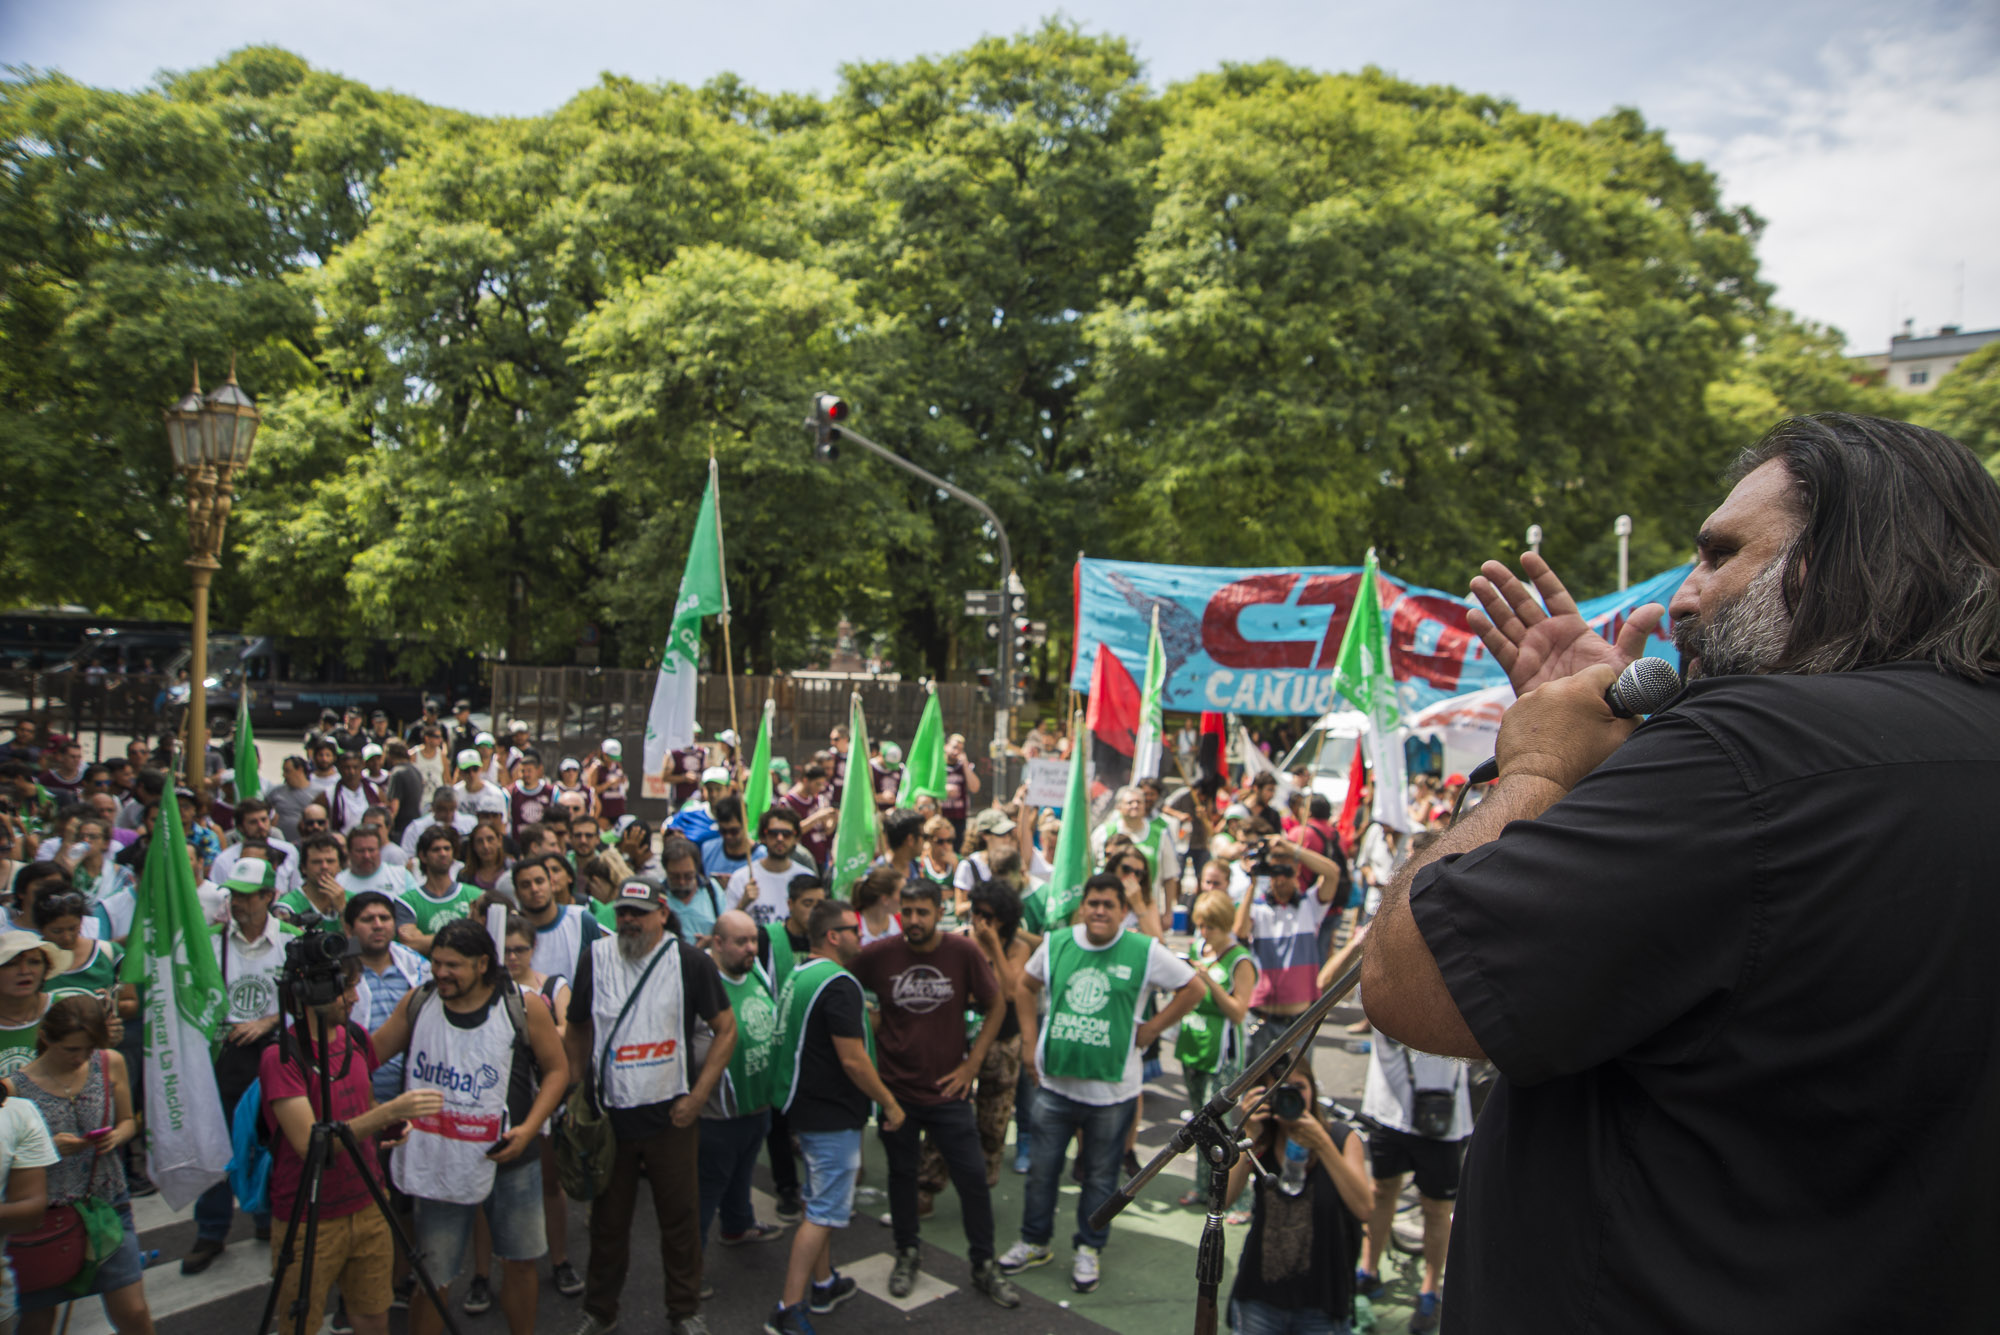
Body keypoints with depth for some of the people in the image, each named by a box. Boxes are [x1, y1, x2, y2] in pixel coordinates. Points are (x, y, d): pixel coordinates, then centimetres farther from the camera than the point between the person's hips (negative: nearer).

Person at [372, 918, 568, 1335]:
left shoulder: (523, 1008, -9)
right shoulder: (417, 1004, -2)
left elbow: (557, 1069, -2)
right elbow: (371, 1053, 11)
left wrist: (528, 1128, -12)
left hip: (511, 1160, -1)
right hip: (439, 1163, 1)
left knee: (520, 1262, 14)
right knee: (431, 1276, 6)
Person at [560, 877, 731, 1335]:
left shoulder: (690, 962, -7)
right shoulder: (595, 958, 0)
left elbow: (725, 1028, -2)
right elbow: (578, 1029, 11)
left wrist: (698, 1096, -8)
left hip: (671, 1114, -2)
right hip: (610, 1114, 2)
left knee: (679, 1216, 8)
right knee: (608, 1217, 14)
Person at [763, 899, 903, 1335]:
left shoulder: (798, 976, 9)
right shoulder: (838, 983, -22)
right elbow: (852, 1059, -24)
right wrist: (889, 1103, -14)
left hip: (806, 1106, 10)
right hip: (833, 1115, -10)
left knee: (821, 1201, 22)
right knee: (824, 1212, -3)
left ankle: (823, 1285, 35)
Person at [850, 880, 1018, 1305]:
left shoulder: (964, 953, -10)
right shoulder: (877, 954, -9)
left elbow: (996, 1006, 0)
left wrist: (972, 1063, -4)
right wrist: (870, 1032, 2)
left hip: (948, 1089, -1)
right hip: (896, 1089, 1)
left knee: (973, 1176, 2)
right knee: (902, 1173, 16)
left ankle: (984, 1266, 20)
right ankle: (907, 1254, 37)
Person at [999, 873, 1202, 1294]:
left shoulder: (1145, 951, -10)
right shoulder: (1055, 943, -1)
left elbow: (1193, 989, -1)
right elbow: (1027, 986, 15)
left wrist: (1150, 1029, -4)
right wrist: (1031, 1043, 10)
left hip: (1112, 1089, -2)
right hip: (1054, 1081, 2)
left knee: (1100, 1176, 12)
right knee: (1042, 1169, 13)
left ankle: (1089, 1249, 31)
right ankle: (1034, 1242, 32)